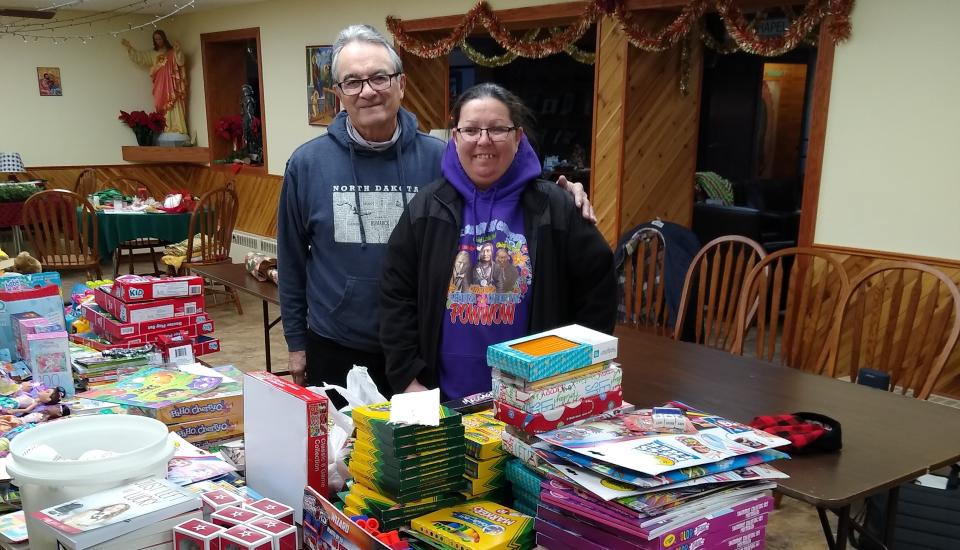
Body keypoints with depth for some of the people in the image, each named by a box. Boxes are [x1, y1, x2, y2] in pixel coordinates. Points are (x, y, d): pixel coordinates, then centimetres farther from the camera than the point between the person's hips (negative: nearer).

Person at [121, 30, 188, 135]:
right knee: (162, 108, -3)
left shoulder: (172, 52, 7)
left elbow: (181, 62, -8)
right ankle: (165, 130, -5)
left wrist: (178, 50, -23)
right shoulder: (153, 55, 19)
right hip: (160, 86, 4)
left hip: (172, 85, -4)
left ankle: (177, 130, -18)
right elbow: (140, 57, 16)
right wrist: (129, 47, 10)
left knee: (174, 107, -12)